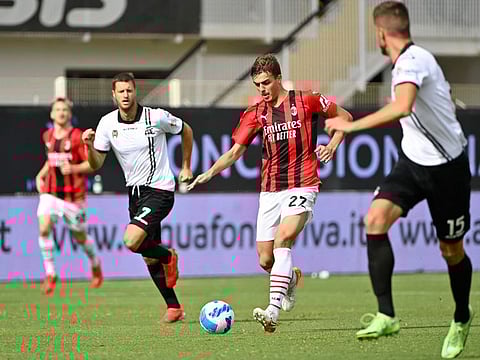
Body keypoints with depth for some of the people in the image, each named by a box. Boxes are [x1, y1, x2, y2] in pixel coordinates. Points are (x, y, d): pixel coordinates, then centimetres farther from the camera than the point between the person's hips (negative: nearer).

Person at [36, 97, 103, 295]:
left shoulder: (77, 136, -8)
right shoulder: (47, 136, 8)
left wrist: (73, 169, -24)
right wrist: (41, 175, 12)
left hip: (73, 194, -4)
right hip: (50, 191, 4)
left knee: (80, 237, 8)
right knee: (44, 228, -19)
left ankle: (96, 265, 38)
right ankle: (50, 274, -11)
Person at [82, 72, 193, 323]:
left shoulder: (156, 117, -13)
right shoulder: (107, 124, -3)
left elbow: (186, 131, 6)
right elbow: (96, 164, -1)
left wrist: (186, 167, 10)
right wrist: (90, 146, -22)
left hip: (160, 190, -6)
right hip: (135, 191, 6)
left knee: (132, 241, -24)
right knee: (149, 256, 10)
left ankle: (168, 256, 6)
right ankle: (174, 307, 23)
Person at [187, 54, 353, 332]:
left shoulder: (306, 101, -1)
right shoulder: (256, 114, 7)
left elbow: (345, 117, 11)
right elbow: (235, 152, 7)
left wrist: (332, 146, -4)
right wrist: (211, 172, -9)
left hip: (301, 187, -5)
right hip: (270, 192, 5)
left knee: (282, 240, -27)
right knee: (265, 261, 2)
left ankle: (274, 310, -35)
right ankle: (291, 277, 38)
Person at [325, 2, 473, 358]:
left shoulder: (412, 61, -23)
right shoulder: (410, 59, 6)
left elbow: (401, 108, -40)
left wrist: (351, 125, -36)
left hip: (447, 167, -8)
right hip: (413, 160, 8)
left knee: (452, 251, 6)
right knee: (376, 219, -16)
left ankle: (462, 318, 33)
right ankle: (386, 315, -18)